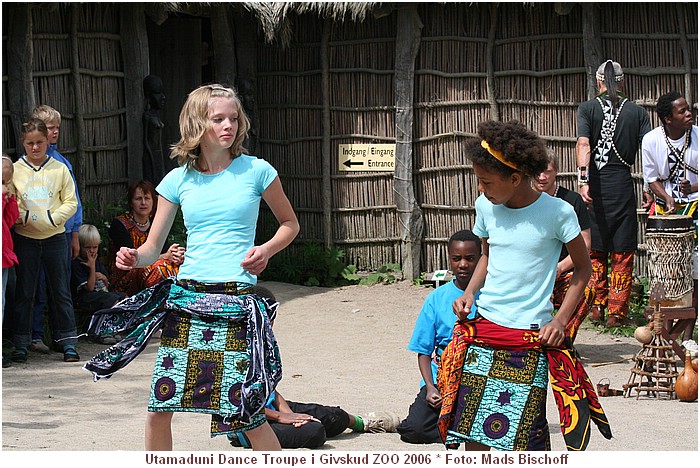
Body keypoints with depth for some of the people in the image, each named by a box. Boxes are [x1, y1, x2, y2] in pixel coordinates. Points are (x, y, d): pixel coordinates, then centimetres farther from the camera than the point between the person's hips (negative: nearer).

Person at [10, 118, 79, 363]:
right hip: (25, 239, 0)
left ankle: (68, 342, 8)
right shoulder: (15, 170, 3)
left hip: (54, 237, 0)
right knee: (24, 292, 4)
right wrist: (24, 216, -15)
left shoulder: (60, 169, 4)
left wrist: (53, 218, -11)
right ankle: (21, 344, 11)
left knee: (61, 291, 3)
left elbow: (71, 202, 4)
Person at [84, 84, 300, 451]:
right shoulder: (178, 180, 6)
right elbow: (152, 247, 9)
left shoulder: (256, 171, 1)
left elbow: (290, 223, 14)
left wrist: (266, 249, -6)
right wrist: (133, 259, -13)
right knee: (159, 410, 1)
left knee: (247, 414, -6)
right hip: (185, 301, 3)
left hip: (236, 304, -3)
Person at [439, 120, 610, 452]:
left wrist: (560, 320, -8)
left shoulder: (557, 212, -9)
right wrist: (470, 292, 3)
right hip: (483, 327, 4)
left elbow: (583, 268, 1)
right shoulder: (486, 207, 5)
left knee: (526, 431, -4)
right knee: (472, 427, 1)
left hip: (531, 335, -4)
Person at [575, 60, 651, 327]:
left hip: (596, 185, 0)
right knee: (622, 253, 5)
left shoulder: (587, 109, 0)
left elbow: (583, 144, -13)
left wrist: (583, 180, -20)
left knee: (595, 250, 14)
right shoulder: (637, 112, 4)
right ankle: (617, 312, 5)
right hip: (623, 185, 0)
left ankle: (597, 306, 17)